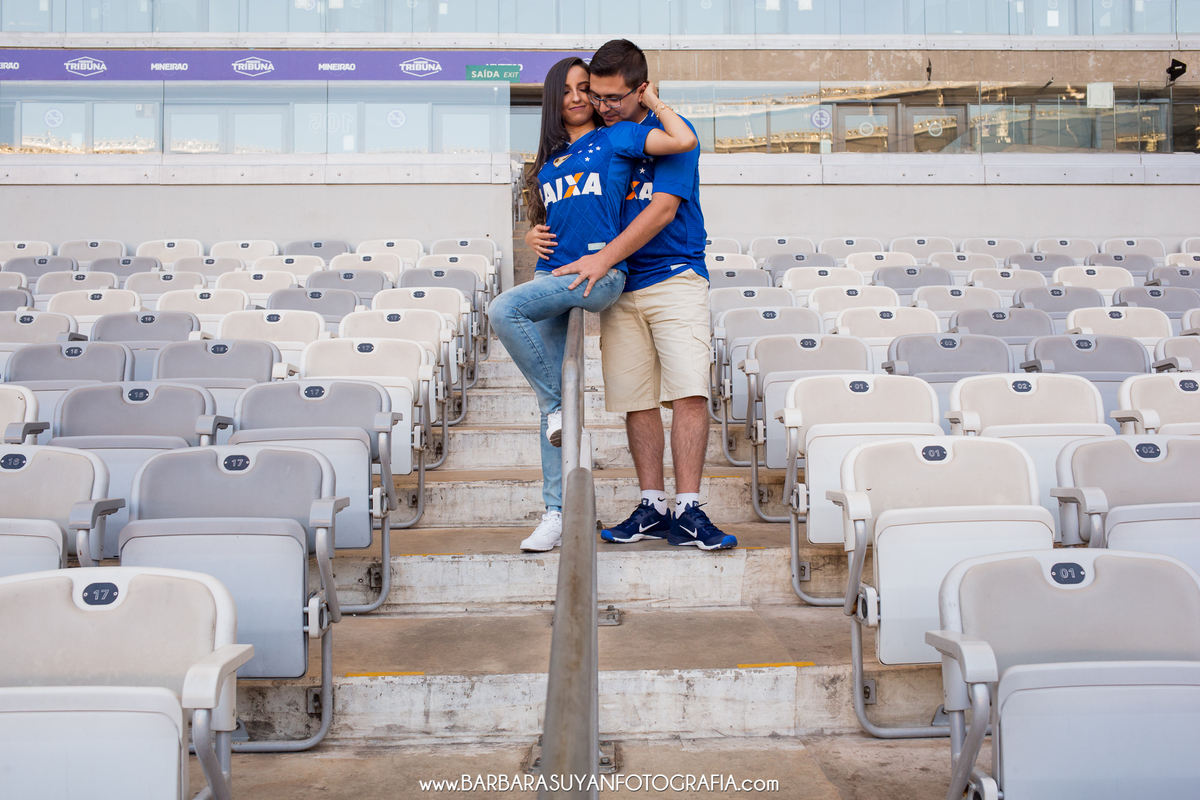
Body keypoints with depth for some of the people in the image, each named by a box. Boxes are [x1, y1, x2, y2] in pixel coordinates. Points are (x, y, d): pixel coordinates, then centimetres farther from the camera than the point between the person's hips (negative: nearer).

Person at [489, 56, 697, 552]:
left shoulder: (614, 138, 7)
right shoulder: (550, 159, 22)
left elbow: (685, 141, -5)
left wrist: (652, 101, 6)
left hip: (599, 273, -6)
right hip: (553, 275, 6)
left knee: (503, 310, -30)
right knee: (551, 401, 1)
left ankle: (559, 405, -13)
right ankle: (557, 514, 5)